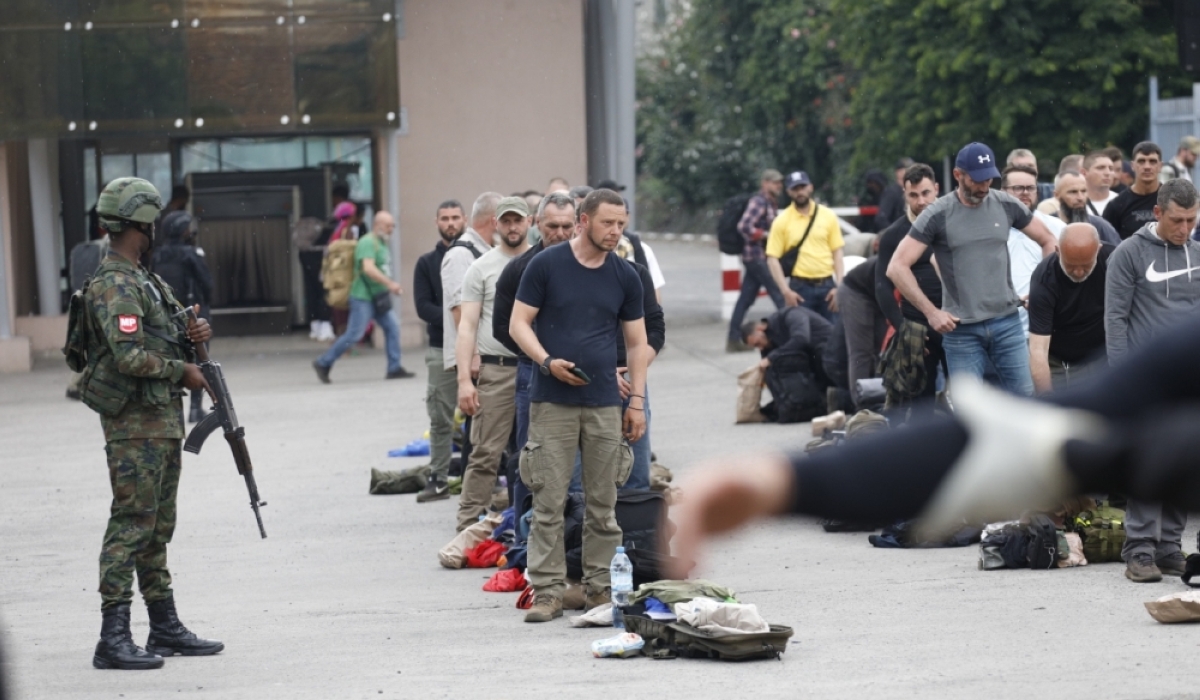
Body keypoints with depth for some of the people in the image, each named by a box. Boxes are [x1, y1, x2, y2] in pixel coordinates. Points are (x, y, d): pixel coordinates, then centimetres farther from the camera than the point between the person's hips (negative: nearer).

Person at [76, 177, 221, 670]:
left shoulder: (144, 280, 16)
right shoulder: (114, 286, -16)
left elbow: (173, 327, 23)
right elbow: (128, 355, -26)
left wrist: (199, 332, 0)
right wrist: (182, 370, -14)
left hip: (164, 420, 10)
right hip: (135, 424, -10)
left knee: (158, 528, 14)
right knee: (131, 524, -11)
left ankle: (165, 628, 21)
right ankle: (113, 638, -12)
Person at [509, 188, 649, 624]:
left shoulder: (625, 277, 7)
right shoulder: (546, 265, -3)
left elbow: (637, 342, 12)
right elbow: (519, 323, -2)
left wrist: (637, 400, 5)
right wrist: (547, 361, -17)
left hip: (605, 404, 3)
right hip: (552, 403, -3)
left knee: (603, 504, 6)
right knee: (549, 502, -3)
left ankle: (600, 586, 14)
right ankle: (547, 590, 0)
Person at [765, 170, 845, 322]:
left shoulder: (827, 216, 6)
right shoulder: (782, 221, 0)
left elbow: (837, 252, 7)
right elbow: (772, 259, -2)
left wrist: (838, 287, -2)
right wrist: (786, 291, -12)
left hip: (827, 286, 2)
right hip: (800, 288, -2)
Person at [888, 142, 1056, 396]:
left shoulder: (1006, 205, 4)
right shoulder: (937, 215, -5)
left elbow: (1048, 241, 16)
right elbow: (897, 268, -7)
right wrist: (931, 311, -12)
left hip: (1007, 322, 2)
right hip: (961, 330, -2)